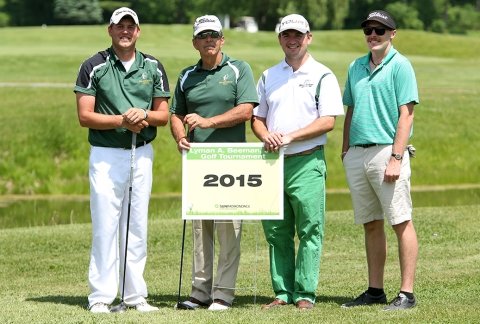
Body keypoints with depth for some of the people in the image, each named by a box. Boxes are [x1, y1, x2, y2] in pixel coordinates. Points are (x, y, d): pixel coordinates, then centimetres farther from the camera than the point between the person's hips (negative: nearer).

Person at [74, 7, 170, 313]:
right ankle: (101, 296, -3)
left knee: (137, 228, 7)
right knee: (105, 227, -6)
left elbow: (163, 115, 10)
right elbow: (84, 116, -6)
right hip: (106, 155, -3)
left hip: (142, 154, 3)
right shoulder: (94, 66, -1)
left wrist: (144, 115, -12)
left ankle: (135, 294, 12)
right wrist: (122, 120, -17)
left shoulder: (153, 67, 9)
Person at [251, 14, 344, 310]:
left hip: (307, 162, -5)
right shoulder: (269, 76, 17)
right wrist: (266, 136, -6)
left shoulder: (322, 76, 1)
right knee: (276, 232, 5)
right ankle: (283, 293, 11)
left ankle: (305, 294, -2)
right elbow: (256, 118, 17)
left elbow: (328, 121, -8)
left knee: (310, 231, -5)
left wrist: (290, 136, -16)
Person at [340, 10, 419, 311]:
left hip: (386, 152, -7)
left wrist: (396, 158, -17)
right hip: (357, 154, 7)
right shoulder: (356, 67, 16)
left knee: (401, 223, -6)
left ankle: (407, 293, -6)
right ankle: (375, 290, 16)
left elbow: (406, 114, -10)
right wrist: (345, 150, 13)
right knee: (371, 225, 11)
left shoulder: (400, 66, -4)